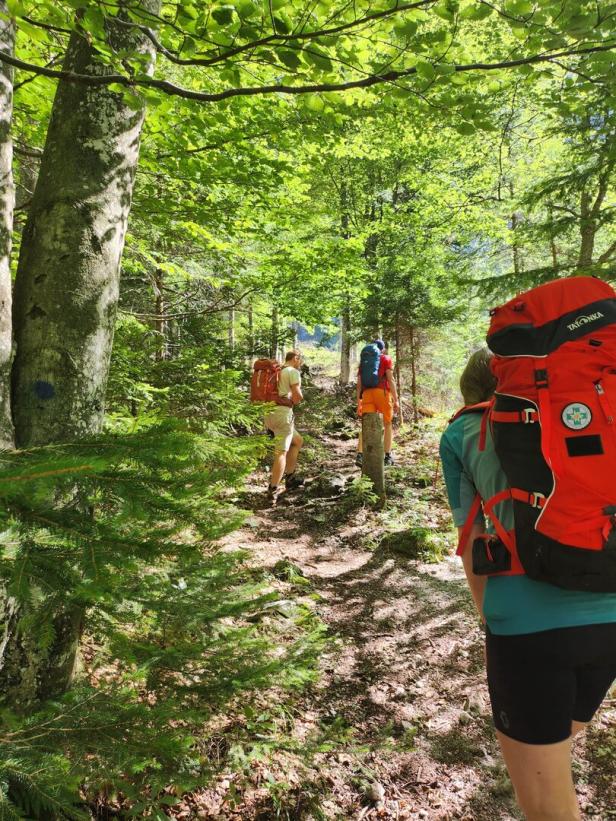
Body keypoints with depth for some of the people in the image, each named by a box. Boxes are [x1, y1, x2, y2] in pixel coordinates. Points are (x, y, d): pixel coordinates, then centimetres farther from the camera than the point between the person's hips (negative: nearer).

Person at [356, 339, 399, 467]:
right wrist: (396, 400, -3)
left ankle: (360, 455, -16)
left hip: (367, 393, 3)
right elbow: (390, 380, -2)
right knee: (388, 424, 12)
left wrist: (359, 403, 19)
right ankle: (388, 456, 12)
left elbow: (359, 384, 16)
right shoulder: (386, 359, 9)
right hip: (382, 392, -3)